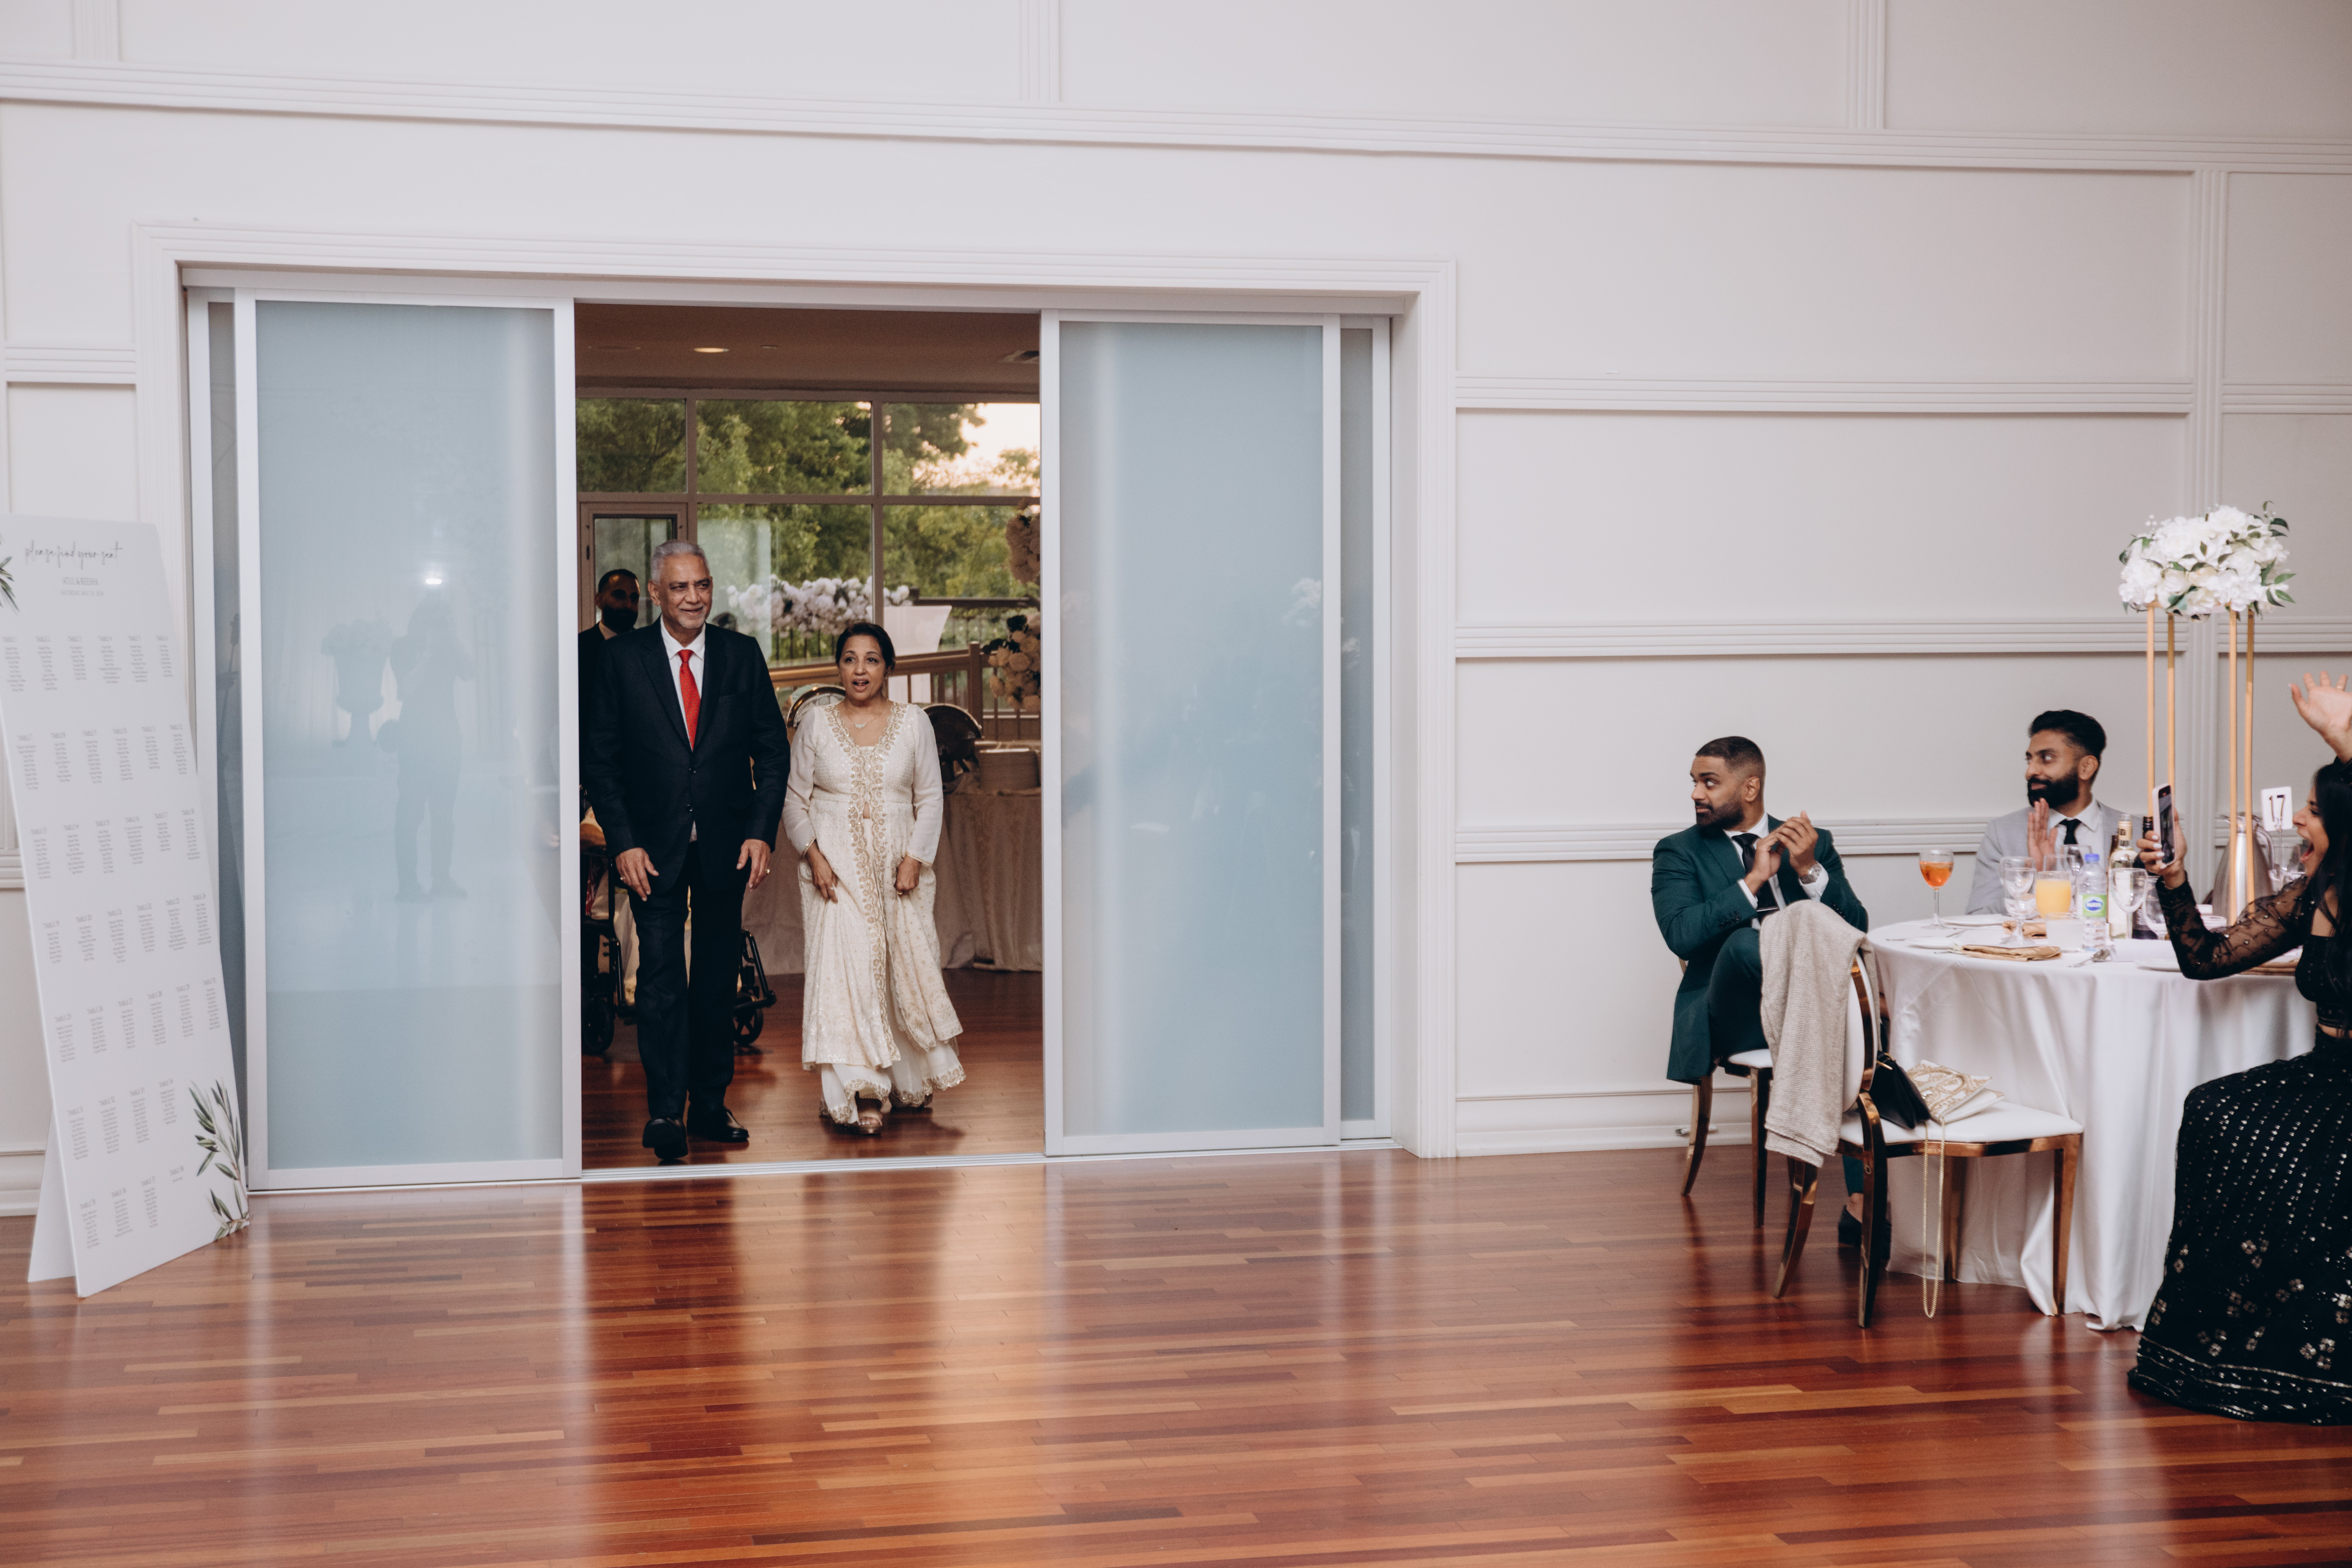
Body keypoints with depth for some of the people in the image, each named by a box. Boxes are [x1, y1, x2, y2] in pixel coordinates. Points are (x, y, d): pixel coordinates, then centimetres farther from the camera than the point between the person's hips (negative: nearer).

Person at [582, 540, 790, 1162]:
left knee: (719, 976, 10)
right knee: (661, 976, -9)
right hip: (654, 847, -2)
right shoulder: (623, 657, -2)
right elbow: (600, 757, -1)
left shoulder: (742, 655, 3)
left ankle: (710, 1105, 20)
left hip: (727, 846, 3)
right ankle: (665, 1111, -5)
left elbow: (772, 749, 5)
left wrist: (762, 831, -5)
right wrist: (623, 842, -9)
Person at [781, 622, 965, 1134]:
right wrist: (813, 855, -9)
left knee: (906, 967, 5)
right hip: (836, 866, -1)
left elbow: (930, 798, 5)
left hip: (897, 865, 1)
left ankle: (910, 1078, 25)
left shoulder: (913, 722, 5)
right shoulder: (817, 723, 4)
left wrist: (914, 860, -7)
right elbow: (795, 798, 5)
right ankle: (855, 1092, -13)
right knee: (843, 965, -12)